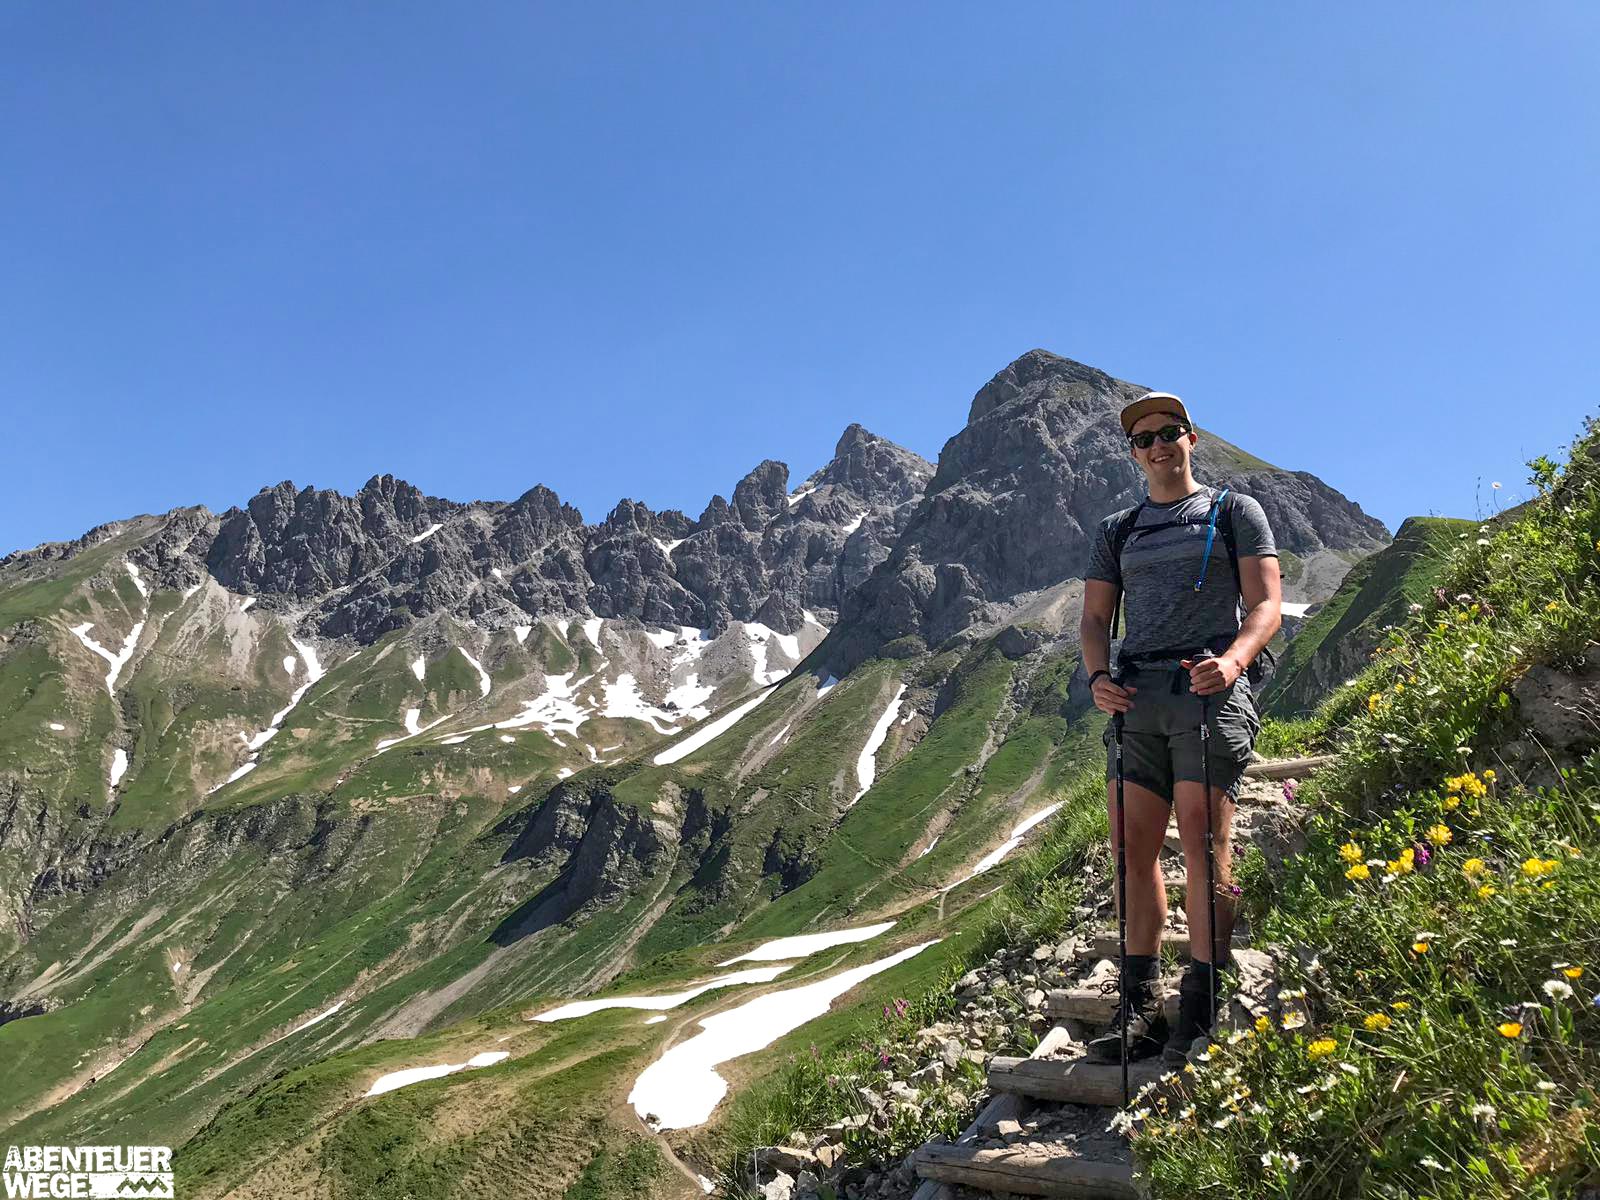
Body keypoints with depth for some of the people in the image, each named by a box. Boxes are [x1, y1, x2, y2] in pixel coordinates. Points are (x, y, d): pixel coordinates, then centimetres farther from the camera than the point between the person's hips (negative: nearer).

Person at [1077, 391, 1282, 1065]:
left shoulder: (1233, 511, 12)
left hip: (1208, 686, -4)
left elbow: (1266, 605, 2)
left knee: (1202, 840, -10)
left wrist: (1233, 658, -19)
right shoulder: (1118, 531, 23)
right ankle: (1142, 1009, 8)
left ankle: (1200, 1014, -5)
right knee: (1133, 847, 1)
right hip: (1137, 695, 4)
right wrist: (1097, 676, -5)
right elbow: (1094, 620, 17)